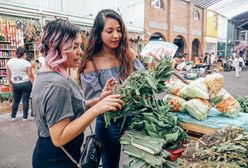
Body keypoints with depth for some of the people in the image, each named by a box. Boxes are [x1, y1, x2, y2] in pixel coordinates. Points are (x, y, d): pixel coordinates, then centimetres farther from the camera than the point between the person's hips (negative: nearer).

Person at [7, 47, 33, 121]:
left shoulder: (10, 61, 2)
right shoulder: (27, 63, -10)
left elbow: (8, 75, 8)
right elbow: (30, 76, -8)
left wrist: (10, 84, 19)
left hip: (15, 84, 4)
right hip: (26, 84, -4)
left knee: (15, 100, 16)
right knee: (25, 100, 4)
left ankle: (13, 116, 25)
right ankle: (25, 117, 12)